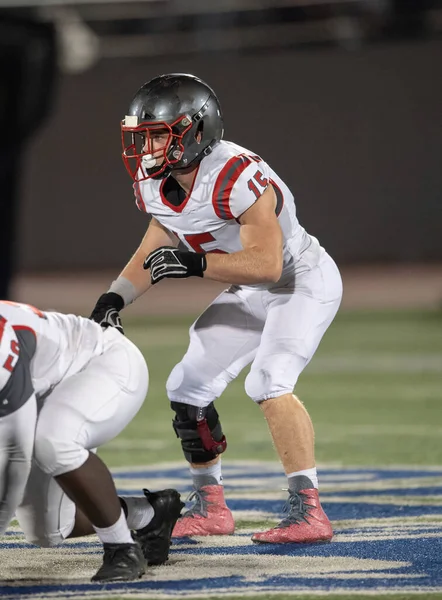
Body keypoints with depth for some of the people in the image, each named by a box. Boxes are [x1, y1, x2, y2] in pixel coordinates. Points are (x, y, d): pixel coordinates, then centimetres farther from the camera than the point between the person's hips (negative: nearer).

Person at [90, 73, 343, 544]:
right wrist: (117, 297, -2)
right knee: (188, 388, 6)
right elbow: (158, 244, 10)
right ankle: (210, 509, 21)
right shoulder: (156, 184, -8)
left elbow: (266, 265, -37)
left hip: (303, 281, -9)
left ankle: (308, 511, -24)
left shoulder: (238, 178, -35)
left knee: (269, 382, -28)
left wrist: (196, 264, -43)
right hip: (251, 293, 9)